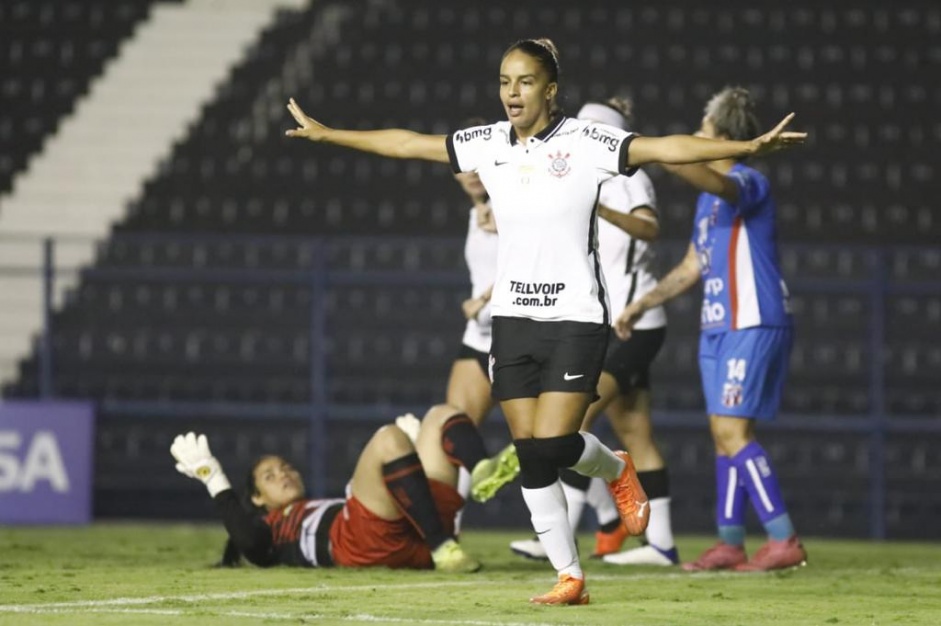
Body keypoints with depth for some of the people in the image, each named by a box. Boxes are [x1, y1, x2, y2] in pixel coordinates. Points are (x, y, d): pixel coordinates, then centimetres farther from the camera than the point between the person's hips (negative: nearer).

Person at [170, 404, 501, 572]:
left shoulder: (329, 507, 44)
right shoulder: (269, 530, 27)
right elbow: (247, 538, 4)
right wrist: (214, 479, 10)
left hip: (416, 544, 7)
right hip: (362, 541, -7)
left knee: (443, 417, 3)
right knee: (387, 439, -26)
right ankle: (443, 550, -39)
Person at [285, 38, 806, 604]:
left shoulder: (585, 143, -9)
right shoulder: (487, 145, 6)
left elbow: (665, 148, -18)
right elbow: (408, 143, 15)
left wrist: (746, 148, -29)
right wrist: (326, 134, 21)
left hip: (576, 318, -5)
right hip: (513, 318, 5)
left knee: (552, 445, -14)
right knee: (530, 458, 2)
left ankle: (616, 470, 21)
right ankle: (570, 577, 11)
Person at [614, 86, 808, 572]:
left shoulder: (749, 182, -12)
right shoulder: (709, 198, 17)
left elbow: (717, 183, -37)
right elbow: (692, 267, 26)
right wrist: (642, 304, 26)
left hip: (751, 325, -10)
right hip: (718, 327, 10)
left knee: (732, 430, -15)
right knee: (725, 434, 9)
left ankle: (785, 540, -16)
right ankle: (730, 543, 14)